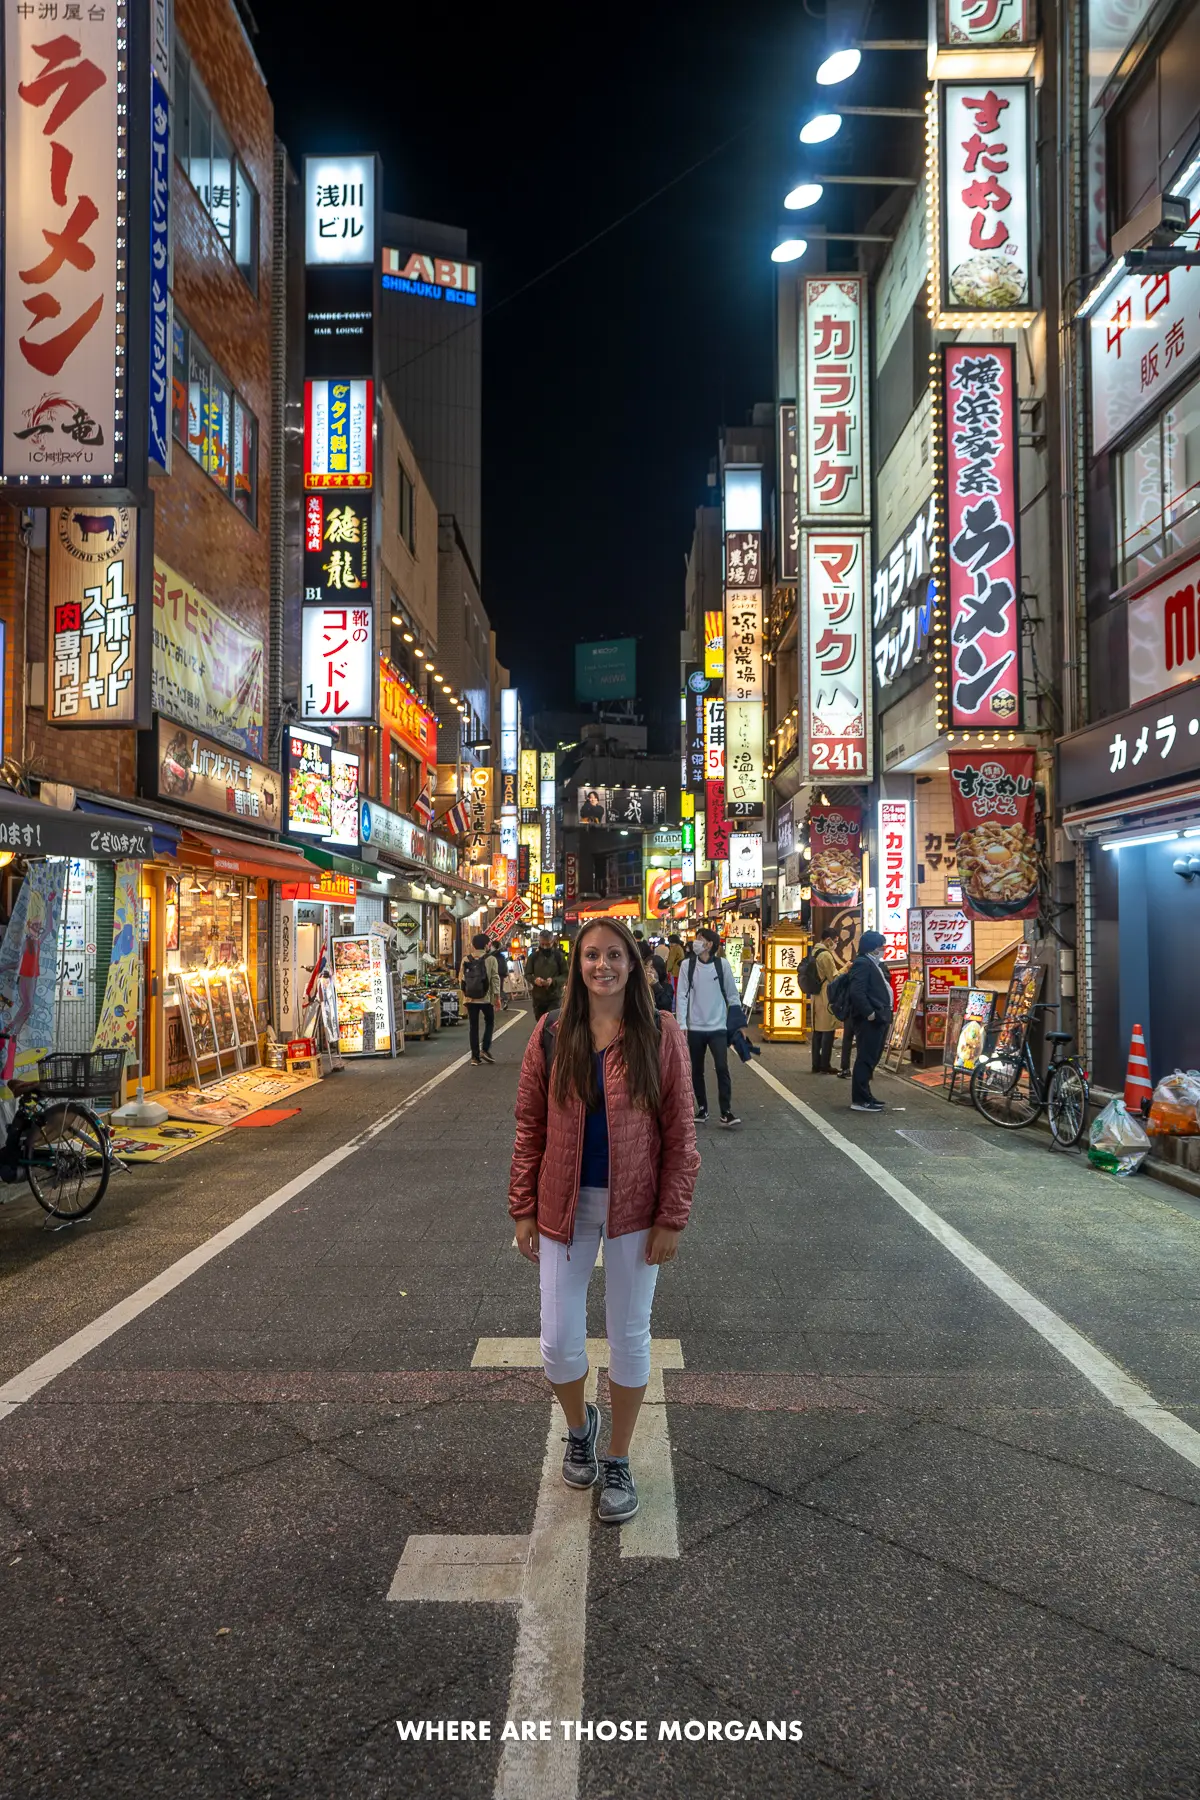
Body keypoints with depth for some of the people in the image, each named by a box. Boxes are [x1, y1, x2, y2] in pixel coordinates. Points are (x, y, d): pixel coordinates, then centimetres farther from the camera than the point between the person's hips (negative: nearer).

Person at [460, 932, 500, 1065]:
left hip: (470, 998, 2)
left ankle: (475, 1056, 7)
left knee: (473, 1027, 7)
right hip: (486, 998, -2)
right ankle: (485, 1049, 4)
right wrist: (497, 996, -1)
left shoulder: (466, 959, 3)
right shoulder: (490, 959, -5)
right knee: (489, 1022, 17)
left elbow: (461, 979, 5)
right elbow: (495, 978, -7)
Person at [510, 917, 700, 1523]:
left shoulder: (660, 1037, -8)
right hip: (563, 1207, 1)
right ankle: (578, 1427, 40)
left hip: (634, 1209, -1)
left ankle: (618, 1461, 34)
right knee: (559, 1342, 7)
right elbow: (529, 1128, 1)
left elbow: (679, 1135, -6)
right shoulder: (550, 1035, -3)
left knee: (629, 1338, 12)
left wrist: (670, 1219, -8)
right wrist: (523, 1209, 0)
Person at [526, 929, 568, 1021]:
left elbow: (566, 975, -4)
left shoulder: (559, 956, -4)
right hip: (538, 997, 3)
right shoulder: (534, 956, 3)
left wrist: (554, 980, -22)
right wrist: (534, 979, -15)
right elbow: (527, 974, 8)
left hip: (555, 998, -3)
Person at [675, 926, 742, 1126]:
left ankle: (726, 1111, -5)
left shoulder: (722, 964, -2)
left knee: (722, 1068, -11)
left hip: (718, 1027, -1)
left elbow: (732, 994, 5)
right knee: (696, 1070, 9)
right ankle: (702, 1108, 23)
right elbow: (682, 995, -2)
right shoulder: (687, 965, -2)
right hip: (695, 1027, 1)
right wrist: (682, 1024, -8)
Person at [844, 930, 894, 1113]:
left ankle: (865, 1096, 23)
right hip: (869, 1020, -11)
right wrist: (869, 1013, -23)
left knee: (870, 1059, 15)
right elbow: (856, 991, -24)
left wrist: (882, 1015, 16)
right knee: (865, 1059, -8)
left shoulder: (872, 964, 19)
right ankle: (859, 1100, -5)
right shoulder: (863, 963, -13)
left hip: (877, 1019, 11)